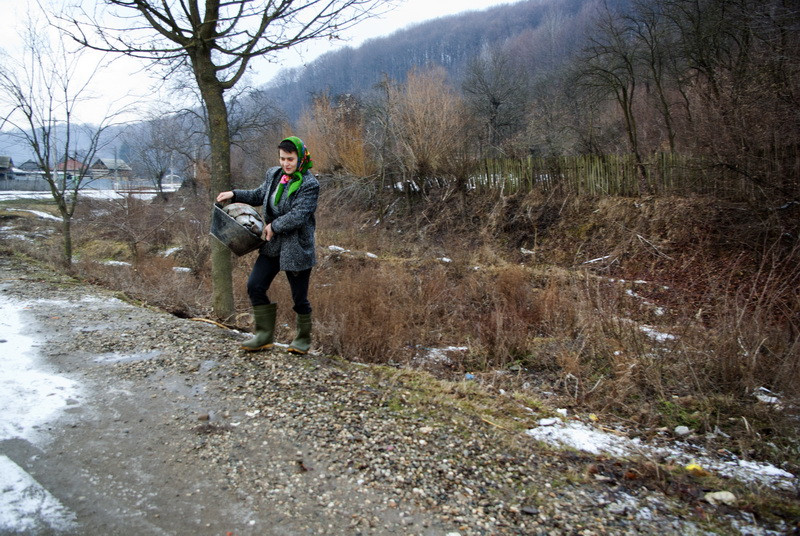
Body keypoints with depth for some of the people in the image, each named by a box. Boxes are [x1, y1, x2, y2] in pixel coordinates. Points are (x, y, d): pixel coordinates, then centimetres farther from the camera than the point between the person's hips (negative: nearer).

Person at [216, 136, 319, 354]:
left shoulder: (309, 184, -14)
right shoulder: (274, 174, 8)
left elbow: (298, 215, -22)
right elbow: (259, 195, 25)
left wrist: (274, 226, -14)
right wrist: (234, 195, 14)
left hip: (297, 248, -7)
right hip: (272, 246, 7)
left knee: (299, 297, 4)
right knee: (255, 287, 3)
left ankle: (303, 339, 26)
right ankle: (264, 336, 18)